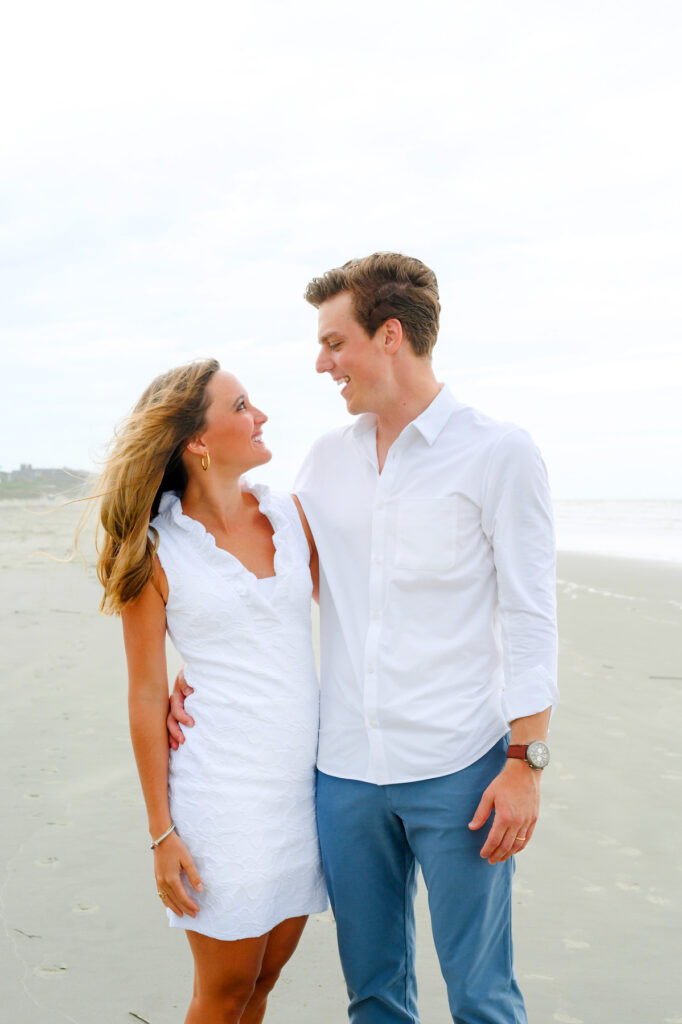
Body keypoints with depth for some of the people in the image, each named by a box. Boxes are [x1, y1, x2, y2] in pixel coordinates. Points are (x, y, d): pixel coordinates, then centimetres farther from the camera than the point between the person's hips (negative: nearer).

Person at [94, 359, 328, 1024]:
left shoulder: (291, 517, 3)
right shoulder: (156, 551, -8)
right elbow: (146, 696, -5)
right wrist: (162, 832, -6)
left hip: (305, 780, 4)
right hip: (222, 789, -4)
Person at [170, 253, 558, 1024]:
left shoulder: (498, 454, -5)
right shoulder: (326, 460, 10)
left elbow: (528, 618, -6)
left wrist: (526, 762, -10)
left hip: (457, 770, -4)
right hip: (346, 767, 5)